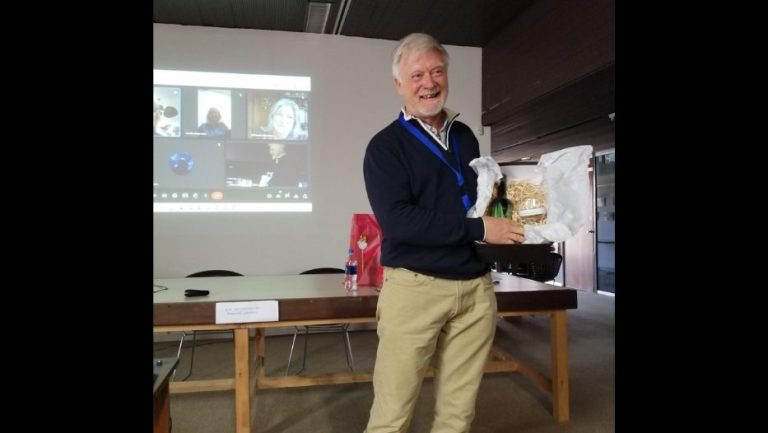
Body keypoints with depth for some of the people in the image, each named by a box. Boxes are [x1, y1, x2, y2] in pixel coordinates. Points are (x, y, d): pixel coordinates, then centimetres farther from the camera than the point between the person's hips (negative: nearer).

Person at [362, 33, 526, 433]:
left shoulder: (464, 136, 15)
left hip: (475, 287, 5)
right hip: (414, 287, -5)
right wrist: (478, 229, -16)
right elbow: (396, 220, -17)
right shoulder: (385, 146, -3)